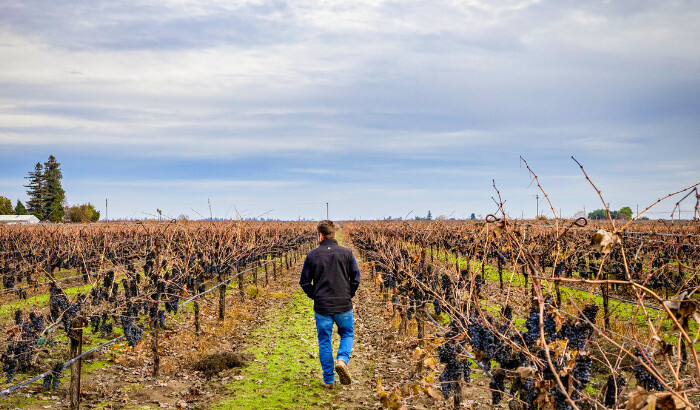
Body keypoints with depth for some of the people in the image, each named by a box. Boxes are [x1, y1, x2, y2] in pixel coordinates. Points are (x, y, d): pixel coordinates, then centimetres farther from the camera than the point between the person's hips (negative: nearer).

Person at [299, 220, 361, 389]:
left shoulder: (312, 255, -3)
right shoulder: (346, 253, -2)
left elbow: (304, 282, 0)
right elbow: (356, 278, -2)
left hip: (322, 307, 0)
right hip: (344, 305, 0)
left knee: (324, 342, 10)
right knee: (347, 334, 20)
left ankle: (329, 380, 12)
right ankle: (342, 359, -7)